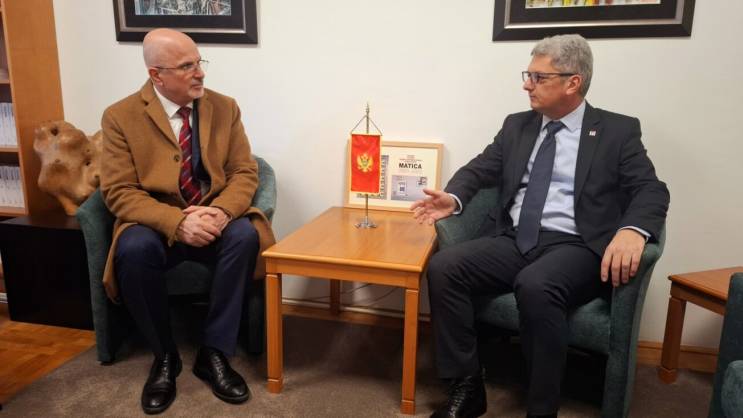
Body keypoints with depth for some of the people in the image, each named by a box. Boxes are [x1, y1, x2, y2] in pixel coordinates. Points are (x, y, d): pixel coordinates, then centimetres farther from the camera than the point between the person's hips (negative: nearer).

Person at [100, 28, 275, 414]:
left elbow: (245, 172, -1)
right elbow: (119, 193, -10)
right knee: (133, 248, -34)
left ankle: (213, 353, -16)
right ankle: (164, 356, -9)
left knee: (245, 235, -30)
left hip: (213, 219, 2)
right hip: (155, 224, -1)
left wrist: (222, 211, -23)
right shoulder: (120, 117, -5)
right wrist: (177, 222, -27)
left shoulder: (224, 107, 2)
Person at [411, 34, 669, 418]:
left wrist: (633, 230, -25)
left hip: (575, 248, -4)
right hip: (513, 241, 4)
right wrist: (454, 198, -9)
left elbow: (651, 190, -2)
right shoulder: (517, 125, 17)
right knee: (443, 267, -21)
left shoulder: (618, 131, 6)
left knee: (536, 286, -37)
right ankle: (467, 386, -8)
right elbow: (479, 169, 14)